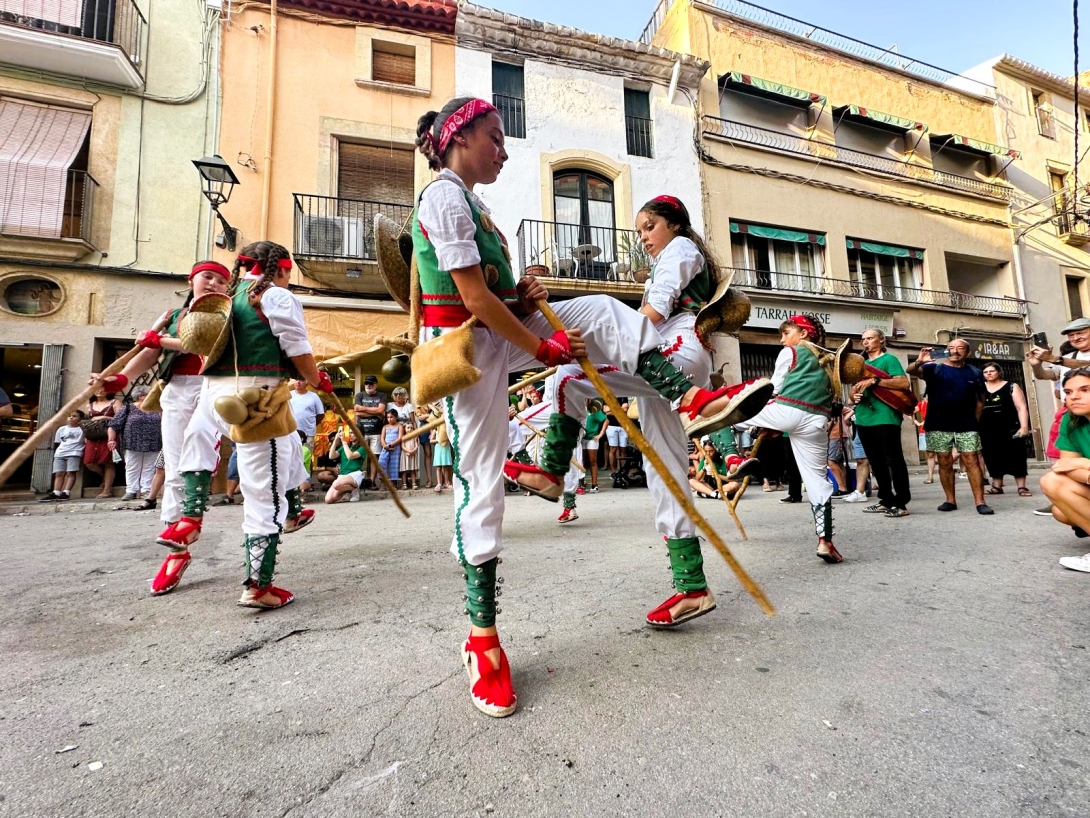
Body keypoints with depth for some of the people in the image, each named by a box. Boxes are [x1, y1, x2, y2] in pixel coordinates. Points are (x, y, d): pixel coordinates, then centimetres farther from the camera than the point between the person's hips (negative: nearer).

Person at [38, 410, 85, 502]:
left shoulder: (82, 429, 5)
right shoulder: (61, 429, 18)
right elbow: (59, 443, 20)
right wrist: (57, 452, 9)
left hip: (74, 453, -5)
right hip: (60, 454, 5)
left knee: (70, 473, -11)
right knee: (59, 473, -2)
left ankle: (66, 493, -16)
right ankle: (55, 494, -8)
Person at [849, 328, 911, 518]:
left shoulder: (889, 359, 0)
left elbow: (905, 383, -14)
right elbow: (854, 390, 23)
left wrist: (875, 381, -21)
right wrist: (854, 396, 0)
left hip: (885, 418, -7)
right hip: (863, 419, 7)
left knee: (894, 461, -3)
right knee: (876, 463, 12)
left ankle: (901, 503, 2)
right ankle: (886, 500, 21)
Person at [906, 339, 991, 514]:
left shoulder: (974, 373, 11)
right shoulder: (934, 368, 3)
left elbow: (980, 400, 14)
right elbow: (910, 371, -15)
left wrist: (975, 421, 5)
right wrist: (919, 361, -36)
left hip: (967, 426, 1)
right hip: (939, 426, -1)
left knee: (972, 461, -2)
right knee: (945, 462, 4)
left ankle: (980, 502, 1)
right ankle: (950, 500, 11)